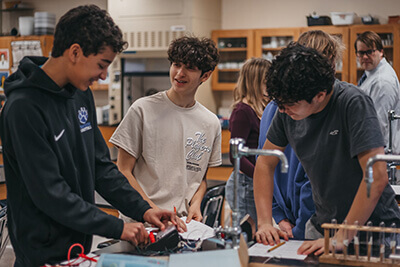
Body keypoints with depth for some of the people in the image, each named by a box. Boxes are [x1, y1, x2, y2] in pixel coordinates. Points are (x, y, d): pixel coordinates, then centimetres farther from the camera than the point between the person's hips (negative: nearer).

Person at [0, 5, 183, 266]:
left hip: (80, 244, 8)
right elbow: (49, 194, -24)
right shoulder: (24, 108, -22)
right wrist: (118, 228, -21)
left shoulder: (81, 94, 4)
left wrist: (142, 209, -1)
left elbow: (101, 166, 9)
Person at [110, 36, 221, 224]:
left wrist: (195, 205, 1)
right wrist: (152, 210, -13)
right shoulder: (143, 110, -2)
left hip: (183, 223, 4)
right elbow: (123, 171, -3)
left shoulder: (211, 123, 10)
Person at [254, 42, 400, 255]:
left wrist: (341, 238, -26)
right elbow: (265, 163, 7)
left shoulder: (354, 104, -20)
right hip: (322, 227, 4)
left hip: (372, 227, -4)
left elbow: (377, 176, -26)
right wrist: (265, 222, -4)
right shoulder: (287, 110, -4)